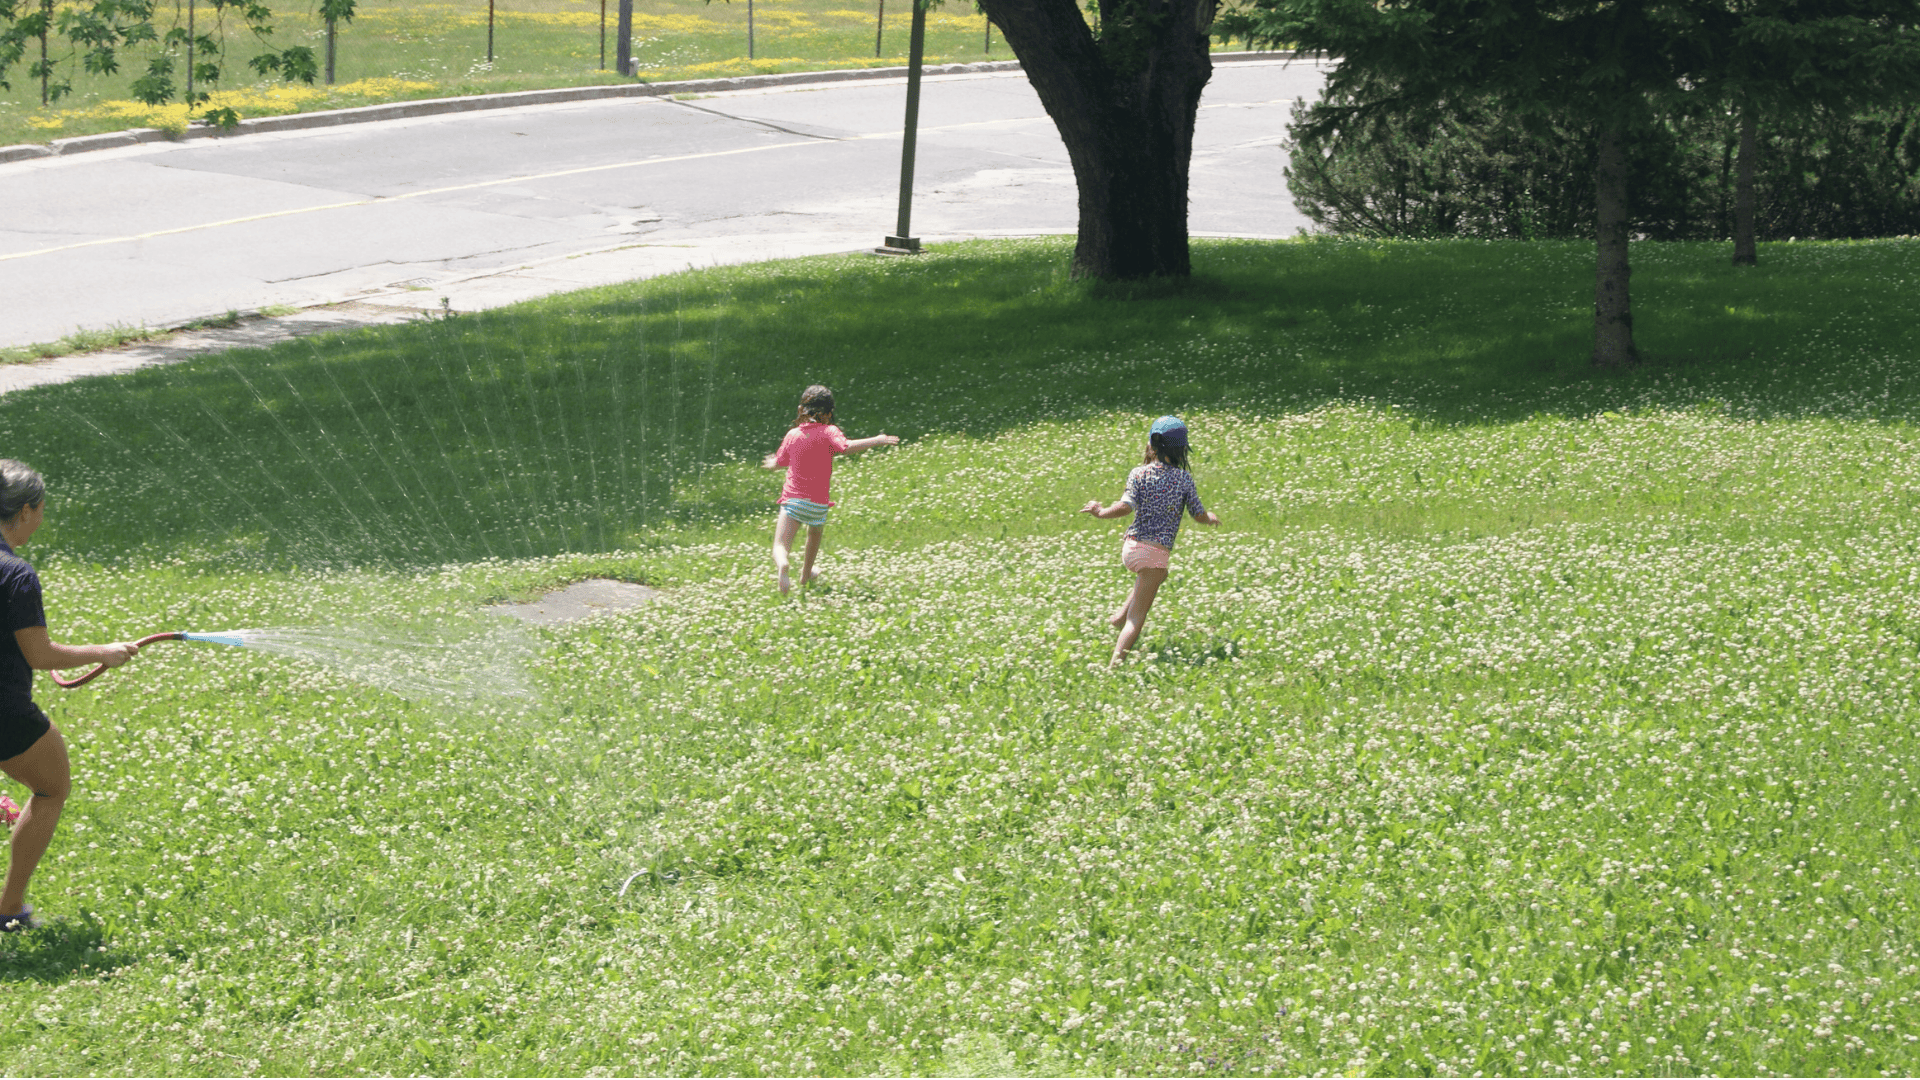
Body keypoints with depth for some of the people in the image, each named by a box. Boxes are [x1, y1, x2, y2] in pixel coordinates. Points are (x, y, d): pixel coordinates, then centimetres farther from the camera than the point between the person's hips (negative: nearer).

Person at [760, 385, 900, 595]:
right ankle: (806, 574, 50)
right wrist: (877, 441, -20)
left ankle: (782, 564, -44)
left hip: (793, 499, 0)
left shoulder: (792, 435, 6)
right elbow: (846, 447, -25)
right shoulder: (828, 432, -5)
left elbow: (779, 462, 20)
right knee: (815, 534, 32)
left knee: (780, 547, -10)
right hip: (818, 503, 0)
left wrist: (771, 464, 44)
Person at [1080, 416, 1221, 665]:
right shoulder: (1183, 478, 0)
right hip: (1155, 551, -4)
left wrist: (1101, 512, 3)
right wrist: (1211, 519, 26)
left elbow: (1126, 506, -13)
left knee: (1158, 575, 38)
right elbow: (1199, 515, 4)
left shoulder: (1139, 474, 1)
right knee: (1136, 620, -4)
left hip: (1130, 546, 4)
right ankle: (1116, 662, -20)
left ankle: (1120, 616, 29)